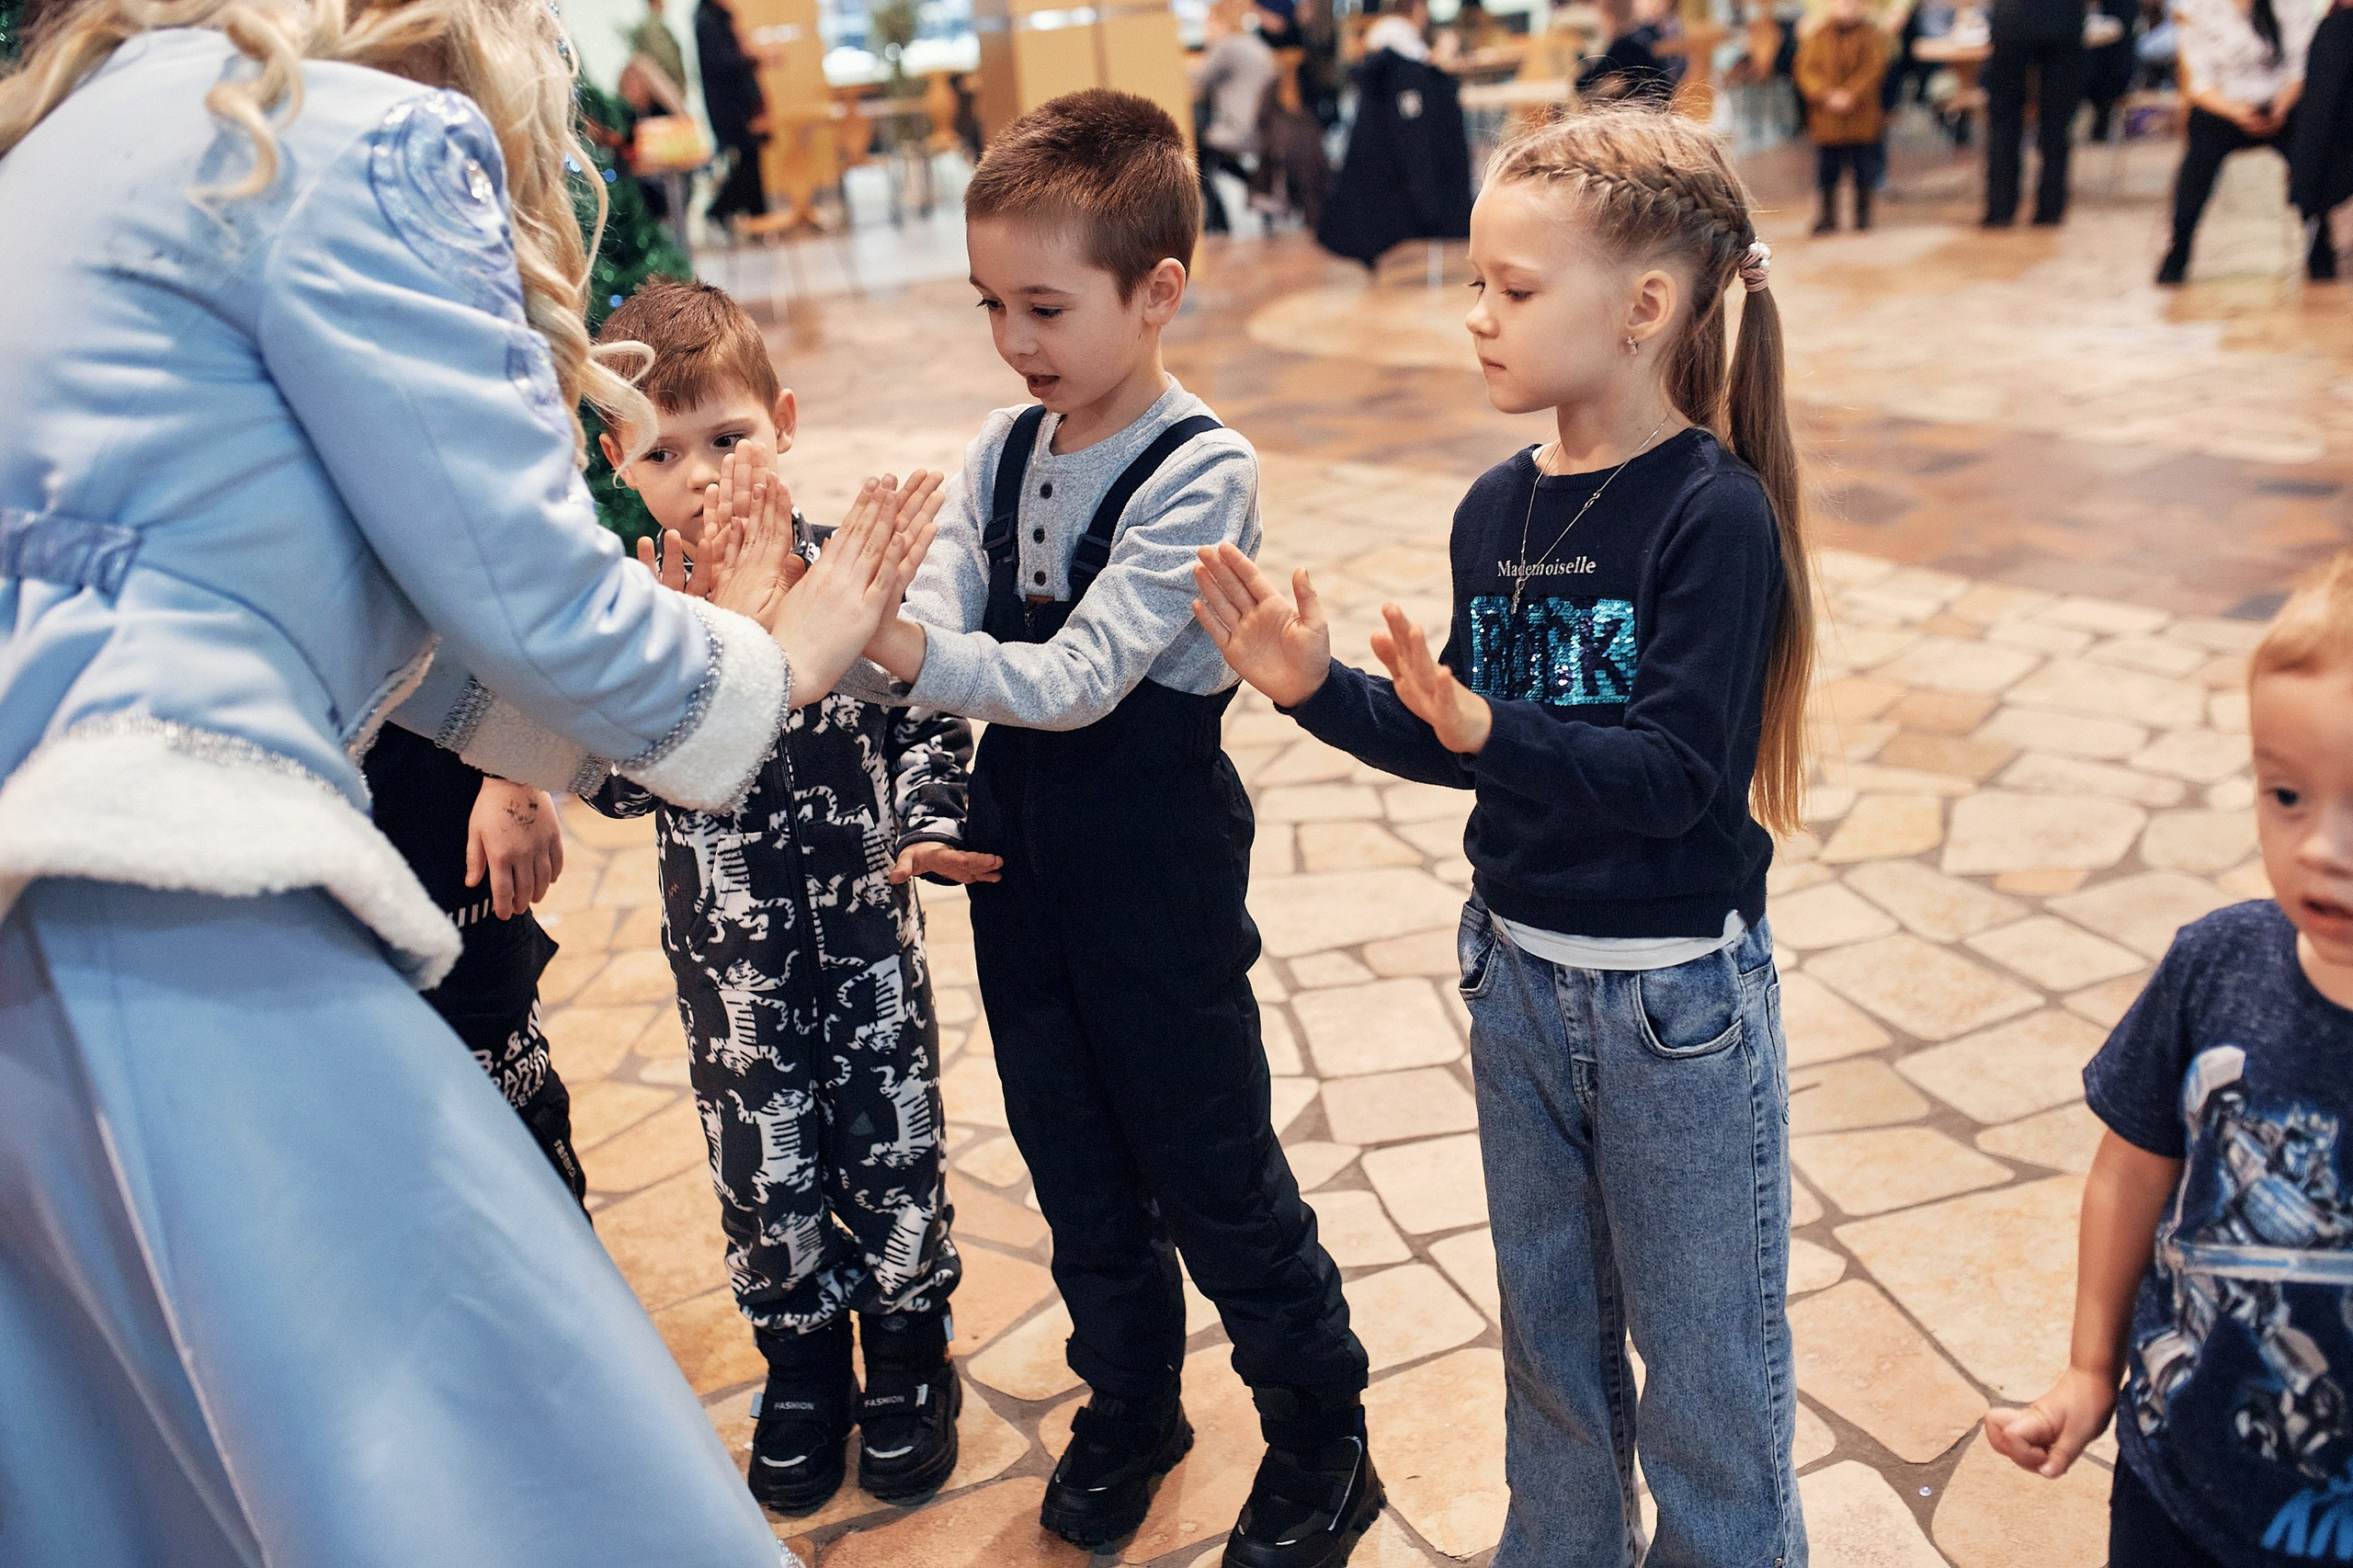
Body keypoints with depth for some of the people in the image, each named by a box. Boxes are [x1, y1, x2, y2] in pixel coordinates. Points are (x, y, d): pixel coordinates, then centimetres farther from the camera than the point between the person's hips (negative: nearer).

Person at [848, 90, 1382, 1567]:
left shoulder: (1202, 473, -18)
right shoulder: (1004, 450, 1)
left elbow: (1080, 675, -26)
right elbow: (936, 622, -9)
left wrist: (904, 646, -38)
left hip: (1161, 873, -6)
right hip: (1022, 858, 6)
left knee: (1217, 1179, 8)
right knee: (1076, 1166, 20)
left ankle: (1324, 1447, 30)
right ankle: (1133, 1403, 44)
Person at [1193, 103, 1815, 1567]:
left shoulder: (1716, 513, -18)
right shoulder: (1498, 507, 0)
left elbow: (1673, 772, -24)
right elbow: (1465, 747, 6)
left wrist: (1486, 725, -35)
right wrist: (1320, 686, -5)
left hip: (1677, 998, -6)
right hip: (1518, 975, 6)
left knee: (1704, 1353, 12)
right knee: (1549, 1327, 24)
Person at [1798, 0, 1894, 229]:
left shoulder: (1872, 36, 1)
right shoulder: (1818, 37, 5)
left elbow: (1875, 70, -8)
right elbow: (1806, 72, -3)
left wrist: (1850, 95, -20)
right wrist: (1828, 96, -17)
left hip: (1862, 118, -1)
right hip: (1826, 118, 1)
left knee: (1864, 171, 4)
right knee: (1826, 173, 6)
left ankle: (1863, 216, 17)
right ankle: (1828, 217, 18)